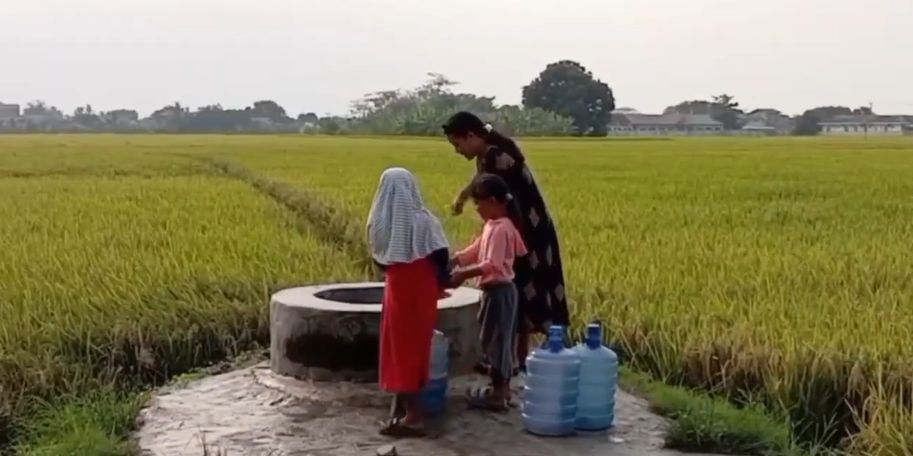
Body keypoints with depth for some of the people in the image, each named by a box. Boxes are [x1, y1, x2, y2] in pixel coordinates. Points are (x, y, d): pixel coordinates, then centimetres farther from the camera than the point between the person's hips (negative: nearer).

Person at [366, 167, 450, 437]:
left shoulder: (381, 224, -5)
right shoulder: (424, 221, -11)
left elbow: (379, 259, 7)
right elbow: (442, 257, -10)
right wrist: (441, 283, 7)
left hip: (397, 290, 0)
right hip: (422, 292, 0)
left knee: (398, 346, 9)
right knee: (414, 347, 8)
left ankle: (401, 408, 9)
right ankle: (411, 414, 14)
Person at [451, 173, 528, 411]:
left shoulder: (501, 229, -20)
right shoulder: (492, 226, 12)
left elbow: (493, 265, -28)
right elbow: (474, 251, 14)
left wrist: (464, 274, -28)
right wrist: (451, 261, 3)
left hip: (499, 290, -10)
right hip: (496, 290, 10)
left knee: (495, 339, -3)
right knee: (499, 339, 15)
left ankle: (498, 394, 4)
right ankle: (502, 387, 25)